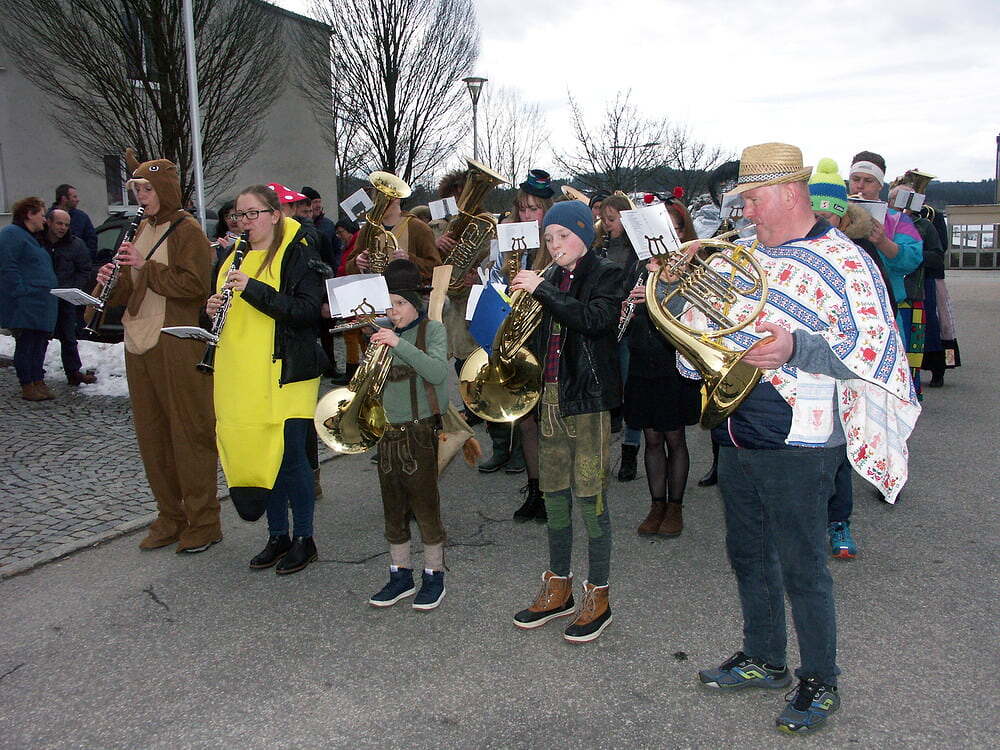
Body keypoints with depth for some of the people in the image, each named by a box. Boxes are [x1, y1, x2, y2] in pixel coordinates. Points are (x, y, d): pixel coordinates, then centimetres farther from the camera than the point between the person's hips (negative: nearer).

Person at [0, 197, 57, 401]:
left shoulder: (31, 237, 23)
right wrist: (21, 292, -21)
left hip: (41, 305, 10)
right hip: (26, 306, -10)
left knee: (39, 344, 11)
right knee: (26, 344, -4)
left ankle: (38, 382, 17)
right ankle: (27, 386, 2)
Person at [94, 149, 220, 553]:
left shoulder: (186, 229, -6)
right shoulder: (142, 229, 17)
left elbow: (194, 284, -17)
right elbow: (131, 289, 21)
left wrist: (144, 266, -18)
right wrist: (114, 280, 0)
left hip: (176, 346, -8)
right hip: (139, 343, 8)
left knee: (189, 431, -1)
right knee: (151, 433, 11)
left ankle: (203, 521, 10)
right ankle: (170, 516, 23)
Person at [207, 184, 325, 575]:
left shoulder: (298, 255, -6)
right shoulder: (235, 258, 16)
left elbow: (307, 311, -17)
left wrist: (252, 288, -22)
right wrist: (215, 307, 0)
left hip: (286, 374, -7)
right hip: (242, 378, 7)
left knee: (289, 457, -2)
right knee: (257, 456, 11)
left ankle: (304, 538, 15)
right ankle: (278, 535, 25)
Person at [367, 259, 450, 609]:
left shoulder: (432, 329, -5)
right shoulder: (383, 332, 8)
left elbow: (439, 373, -23)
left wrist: (399, 344, -27)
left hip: (421, 431, -5)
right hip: (387, 431, 5)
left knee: (426, 505, 3)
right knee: (393, 508, 12)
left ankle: (434, 575, 17)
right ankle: (401, 574, 26)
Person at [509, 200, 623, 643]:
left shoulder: (605, 275, -4)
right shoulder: (552, 278, 13)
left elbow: (595, 319, -23)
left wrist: (542, 289, -22)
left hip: (588, 396, -6)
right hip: (550, 395, 7)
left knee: (590, 498, -2)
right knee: (554, 495, 13)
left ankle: (598, 598, 10)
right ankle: (558, 589, 26)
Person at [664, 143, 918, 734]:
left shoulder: (844, 261, -10)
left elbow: (871, 351, -16)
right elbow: (693, 318, 18)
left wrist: (795, 348, -30)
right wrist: (669, 281, 0)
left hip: (796, 445, -7)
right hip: (735, 435, 7)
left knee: (802, 570, 3)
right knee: (748, 555, 18)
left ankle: (820, 684, 25)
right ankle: (764, 660, 38)